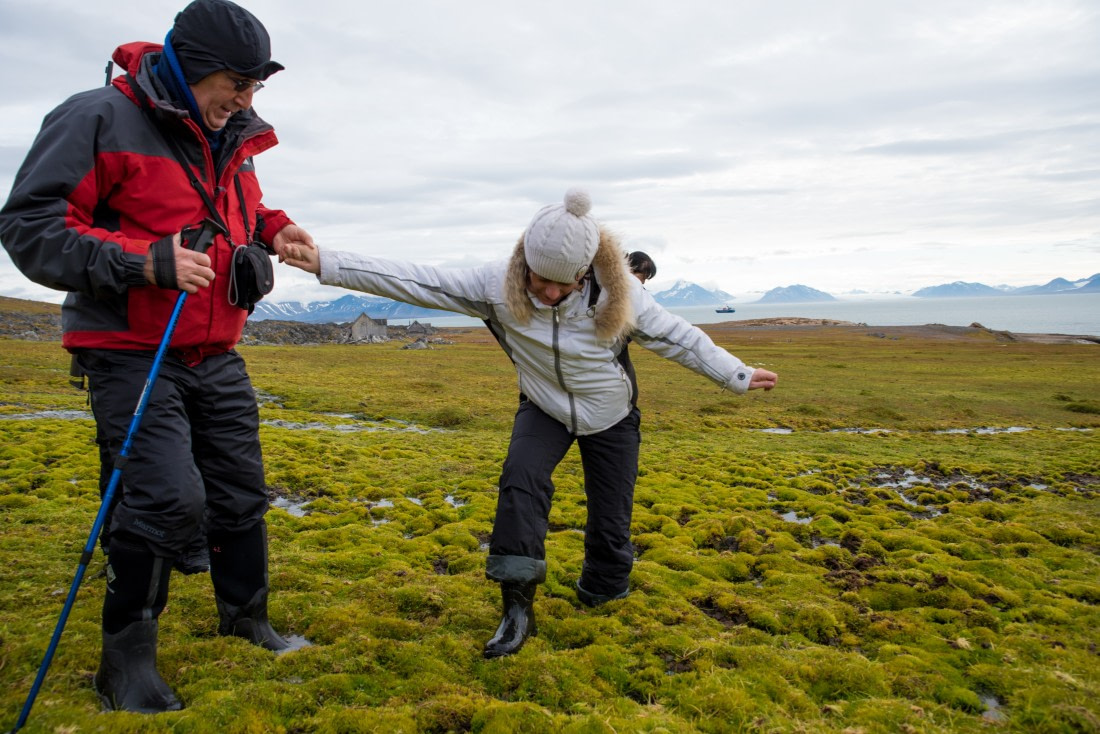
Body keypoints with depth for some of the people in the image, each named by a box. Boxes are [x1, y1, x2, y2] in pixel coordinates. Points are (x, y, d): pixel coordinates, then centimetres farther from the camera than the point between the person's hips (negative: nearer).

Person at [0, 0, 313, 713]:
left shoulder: (233, 140, 9)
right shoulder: (100, 119, -13)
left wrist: (273, 229, 2)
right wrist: (146, 261, -26)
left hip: (216, 355, 7)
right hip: (132, 354, -7)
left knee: (241, 489, 12)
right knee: (169, 495, -16)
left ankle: (245, 615, 33)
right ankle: (127, 655, 6)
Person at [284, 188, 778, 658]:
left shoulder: (617, 294, -25)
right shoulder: (497, 286, -25)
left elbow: (679, 337, -14)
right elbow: (415, 281, -26)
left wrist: (738, 376, -8)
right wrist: (328, 265, -30)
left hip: (611, 416, 0)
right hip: (544, 410, 0)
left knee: (610, 521, 2)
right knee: (521, 482, -27)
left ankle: (601, 597, 31)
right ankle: (517, 608, -19)